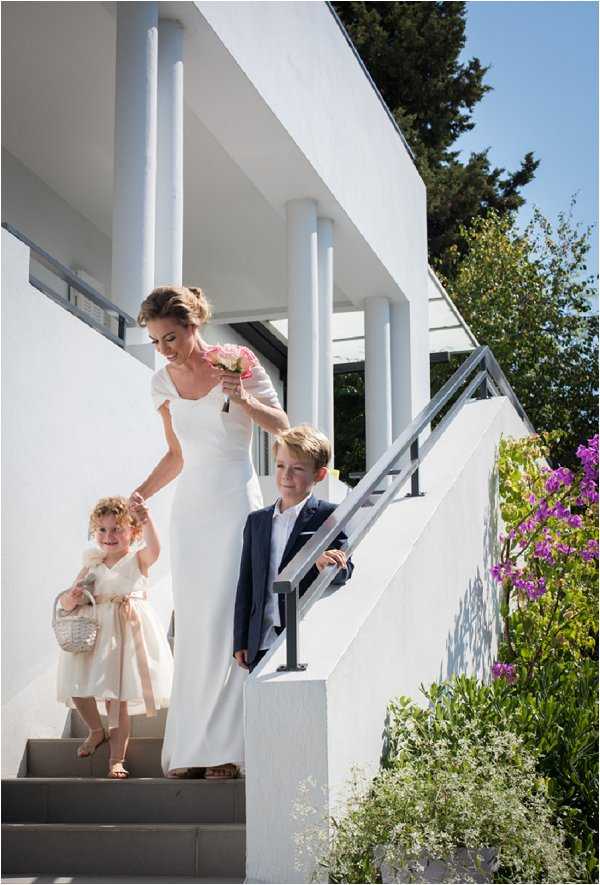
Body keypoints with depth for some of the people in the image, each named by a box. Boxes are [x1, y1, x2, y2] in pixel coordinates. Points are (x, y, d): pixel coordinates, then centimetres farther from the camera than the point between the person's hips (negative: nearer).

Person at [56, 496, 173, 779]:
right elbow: (66, 601, 8)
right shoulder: (92, 566, 9)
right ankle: (96, 731, 32)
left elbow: (154, 549, -25)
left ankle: (117, 758, 7)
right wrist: (71, 599, -16)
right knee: (77, 689, 3)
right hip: (92, 632, 4)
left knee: (119, 697, -3)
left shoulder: (137, 559, 0)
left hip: (127, 633, -4)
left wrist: (147, 521, -41)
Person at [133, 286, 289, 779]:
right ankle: (189, 747, 8)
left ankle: (225, 747, -3)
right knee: (191, 624, 2)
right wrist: (140, 494, 5)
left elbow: (282, 426, -1)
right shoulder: (163, 382, 9)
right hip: (190, 507, 5)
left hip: (235, 502, -5)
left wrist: (245, 401, -18)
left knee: (225, 619, -10)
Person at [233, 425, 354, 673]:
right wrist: (240, 642, 13)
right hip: (262, 643, 5)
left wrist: (329, 566, -36)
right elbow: (246, 584, 15)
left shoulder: (329, 517, -2)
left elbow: (345, 570, -11)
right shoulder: (257, 521, 14)